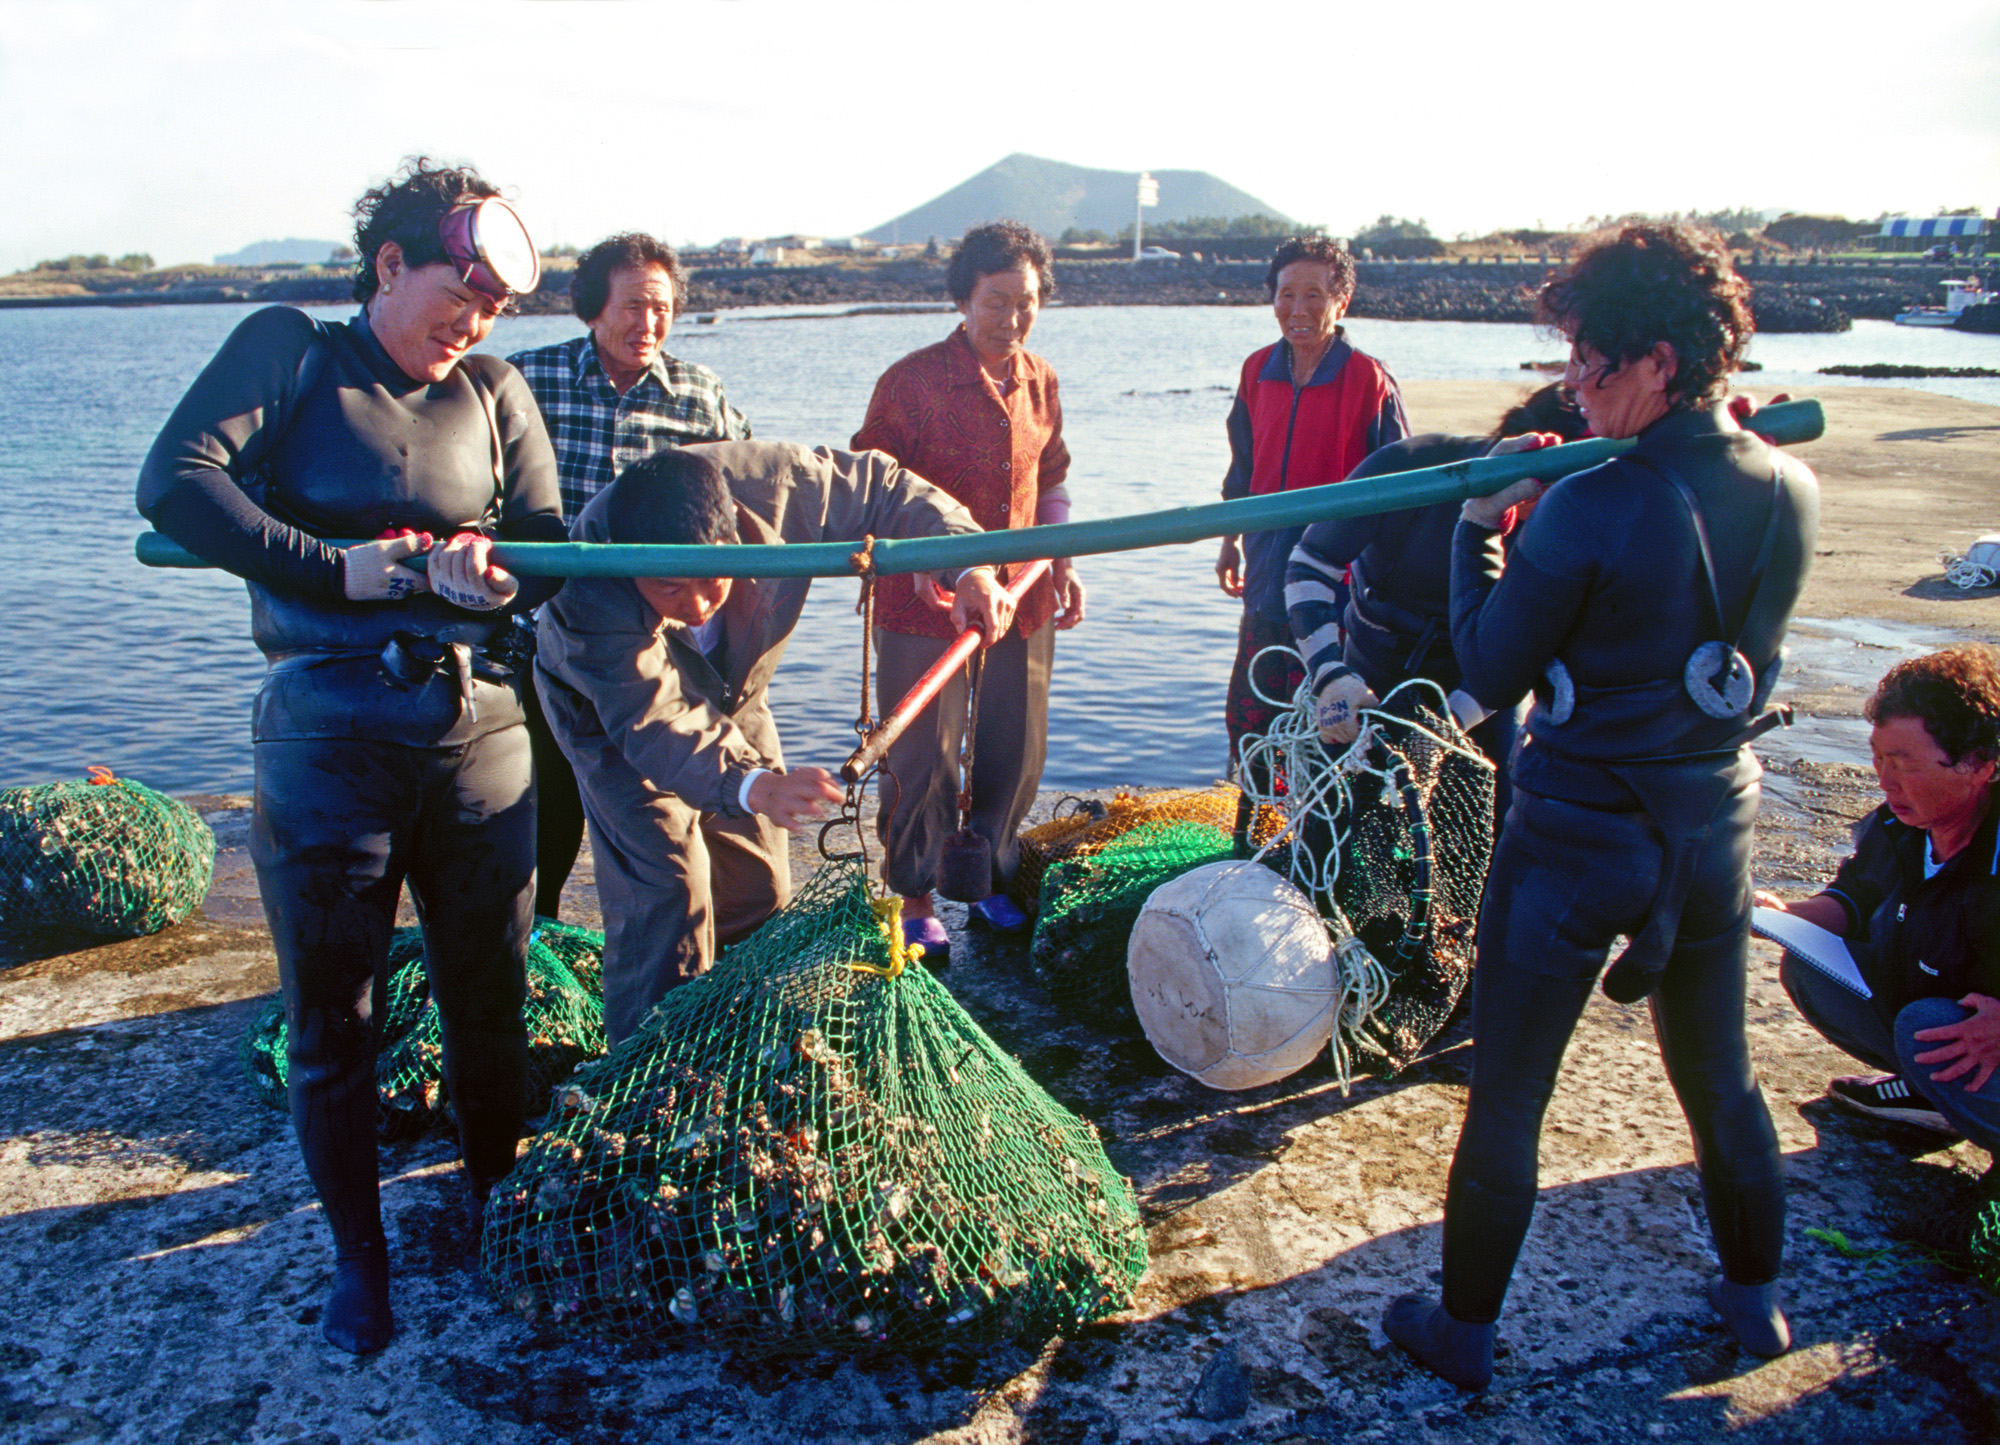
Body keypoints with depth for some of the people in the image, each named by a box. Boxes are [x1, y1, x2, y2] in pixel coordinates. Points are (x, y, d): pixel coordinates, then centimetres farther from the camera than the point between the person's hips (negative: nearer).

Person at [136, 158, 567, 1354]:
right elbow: (175, 482, -11)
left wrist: (492, 569, -20)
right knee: (332, 1013, 9)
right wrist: (342, 571, -16)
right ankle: (359, 1255, 29)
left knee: (491, 994, 14)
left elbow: (551, 543, 3)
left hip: (480, 727, 3)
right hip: (328, 731, -2)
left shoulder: (495, 392, 10)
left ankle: (498, 1211, 36)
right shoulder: (291, 351, 1)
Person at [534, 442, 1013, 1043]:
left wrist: (970, 565, -31)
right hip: (611, 715, -4)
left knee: (761, 889, 8)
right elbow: (656, 724, -48)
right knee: (665, 894, -17)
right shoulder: (590, 594, -44)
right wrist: (754, 786, -65)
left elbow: (882, 486, -21)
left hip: (729, 696, 4)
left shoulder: (769, 484, -37)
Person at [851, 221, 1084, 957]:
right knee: (924, 759, 4)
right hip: (925, 603, -5)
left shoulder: (1040, 381, 6)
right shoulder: (912, 380, -10)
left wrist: (1062, 564, 7)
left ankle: (990, 881, 35)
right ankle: (915, 900, 22)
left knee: (1016, 755, 14)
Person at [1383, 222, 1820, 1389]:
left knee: (1506, 1102, 10)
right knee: (1722, 1077, 26)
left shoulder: (1591, 511, -22)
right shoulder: (1790, 491, -3)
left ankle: (1466, 1333, 26)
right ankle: (1756, 1297, 45)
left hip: (1578, 841, -6)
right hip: (1716, 831, 6)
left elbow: (1492, 674, -12)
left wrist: (1480, 526, -3)